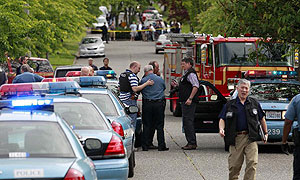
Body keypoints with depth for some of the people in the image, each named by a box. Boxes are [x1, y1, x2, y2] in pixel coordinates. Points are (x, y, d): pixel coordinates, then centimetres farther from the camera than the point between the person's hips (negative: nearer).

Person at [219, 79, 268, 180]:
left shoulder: (254, 103, 13)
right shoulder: (230, 105, 10)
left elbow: (261, 118, 22)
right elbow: (222, 119, 7)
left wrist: (265, 133, 22)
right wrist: (221, 129, -13)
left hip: (250, 138, 0)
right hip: (236, 138, 0)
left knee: (252, 162, -14)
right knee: (234, 165, 0)